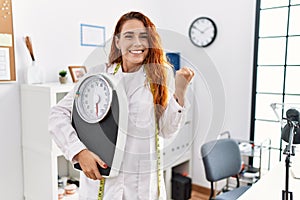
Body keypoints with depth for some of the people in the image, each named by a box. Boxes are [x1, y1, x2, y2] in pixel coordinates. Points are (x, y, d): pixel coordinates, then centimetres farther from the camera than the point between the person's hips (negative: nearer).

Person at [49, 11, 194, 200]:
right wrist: (79, 151, -15)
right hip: (100, 175, 0)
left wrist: (180, 90, -14)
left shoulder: (161, 74, -2)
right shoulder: (99, 74, -4)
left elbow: (167, 130, -2)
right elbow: (58, 114, -4)